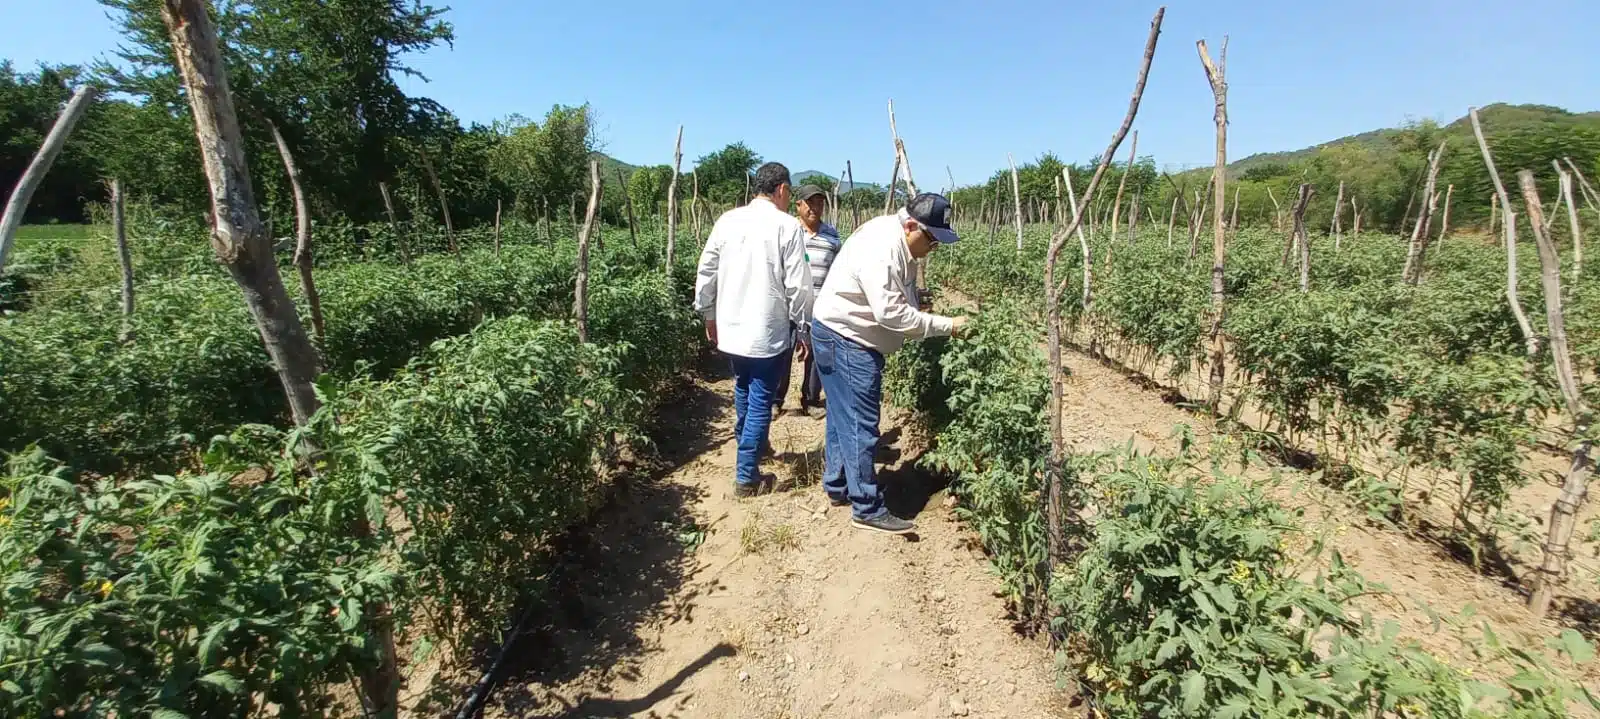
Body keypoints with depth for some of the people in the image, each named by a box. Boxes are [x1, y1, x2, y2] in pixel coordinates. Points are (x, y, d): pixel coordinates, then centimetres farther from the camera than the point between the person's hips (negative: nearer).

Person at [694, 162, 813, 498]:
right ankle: (746, 477, 10)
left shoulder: (727, 220, 2)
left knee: (743, 391, 24)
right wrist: (804, 329, -1)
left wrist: (709, 315, 18)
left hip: (730, 328, 5)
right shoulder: (788, 226, -11)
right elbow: (798, 286, -12)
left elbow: (706, 272, 6)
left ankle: (749, 447, 45)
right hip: (769, 332, -5)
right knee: (760, 402, 4)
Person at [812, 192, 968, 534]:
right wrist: (946, 325, -24)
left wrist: (937, 326, -4)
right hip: (844, 339, -10)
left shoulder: (901, 246, 8)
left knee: (844, 419, 18)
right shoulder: (880, 248, -25)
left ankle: (837, 487, 31)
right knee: (860, 425, -5)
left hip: (854, 340, 10)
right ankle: (867, 509, 5)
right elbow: (890, 312, -29)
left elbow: (902, 305, 11)